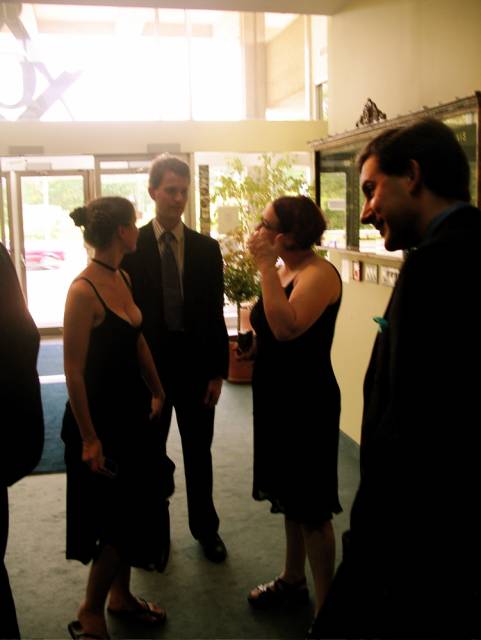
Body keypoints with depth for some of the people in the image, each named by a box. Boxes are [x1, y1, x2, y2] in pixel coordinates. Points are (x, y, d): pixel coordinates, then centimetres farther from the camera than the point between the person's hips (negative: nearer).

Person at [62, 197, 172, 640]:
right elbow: (74, 371, -20)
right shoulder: (83, 290, -22)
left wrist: (156, 392, 16)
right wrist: (88, 439, -18)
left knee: (136, 511, 19)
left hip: (131, 411, 9)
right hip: (99, 416, -9)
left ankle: (120, 595, 38)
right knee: (120, 519, 1)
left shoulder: (122, 278, 4)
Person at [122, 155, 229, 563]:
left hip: (196, 364, 2)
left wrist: (218, 371, -1)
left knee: (199, 452, 14)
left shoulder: (207, 248, 2)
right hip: (148, 364, -1)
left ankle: (206, 528, 32)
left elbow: (215, 313, 2)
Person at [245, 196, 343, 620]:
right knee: (290, 497, 21)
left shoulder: (319, 273, -18)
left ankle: (326, 605, 18)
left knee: (311, 507, 2)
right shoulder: (283, 270, 8)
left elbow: (287, 327, -34)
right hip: (279, 397, 9)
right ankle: (293, 581, 38)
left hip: (307, 402, -9)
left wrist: (265, 264, -29)